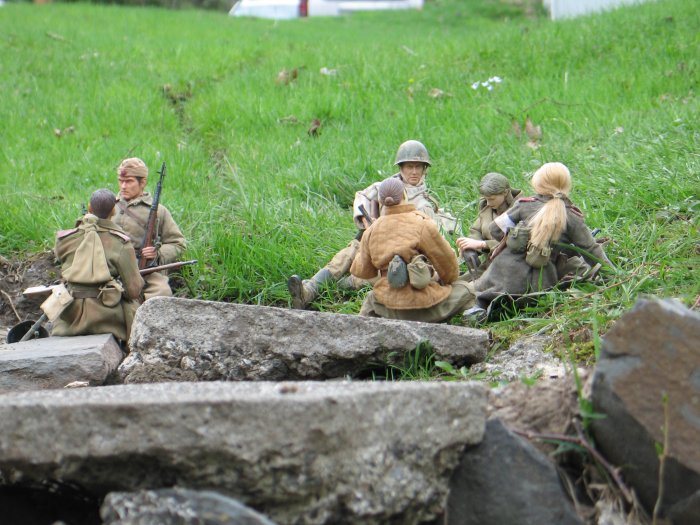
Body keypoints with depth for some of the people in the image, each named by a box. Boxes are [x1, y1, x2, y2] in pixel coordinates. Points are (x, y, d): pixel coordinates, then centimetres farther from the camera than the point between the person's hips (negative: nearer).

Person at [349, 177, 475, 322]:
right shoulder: (422, 223, -12)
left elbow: (362, 271, 10)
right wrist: (445, 279, 18)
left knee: (371, 298, 40)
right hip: (425, 305, -5)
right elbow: (445, 259, -4)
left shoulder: (372, 230, 1)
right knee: (467, 289, 17)